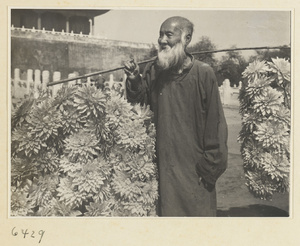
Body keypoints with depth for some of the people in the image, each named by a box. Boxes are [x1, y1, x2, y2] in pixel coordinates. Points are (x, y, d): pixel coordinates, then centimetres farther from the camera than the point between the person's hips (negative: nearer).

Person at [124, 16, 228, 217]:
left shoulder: (203, 74, -13)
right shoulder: (154, 71, -1)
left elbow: (215, 124, -11)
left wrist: (210, 167, -9)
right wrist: (134, 81, -10)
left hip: (195, 167, -3)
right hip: (165, 165, 4)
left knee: (199, 211, 9)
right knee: (168, 211, 15)